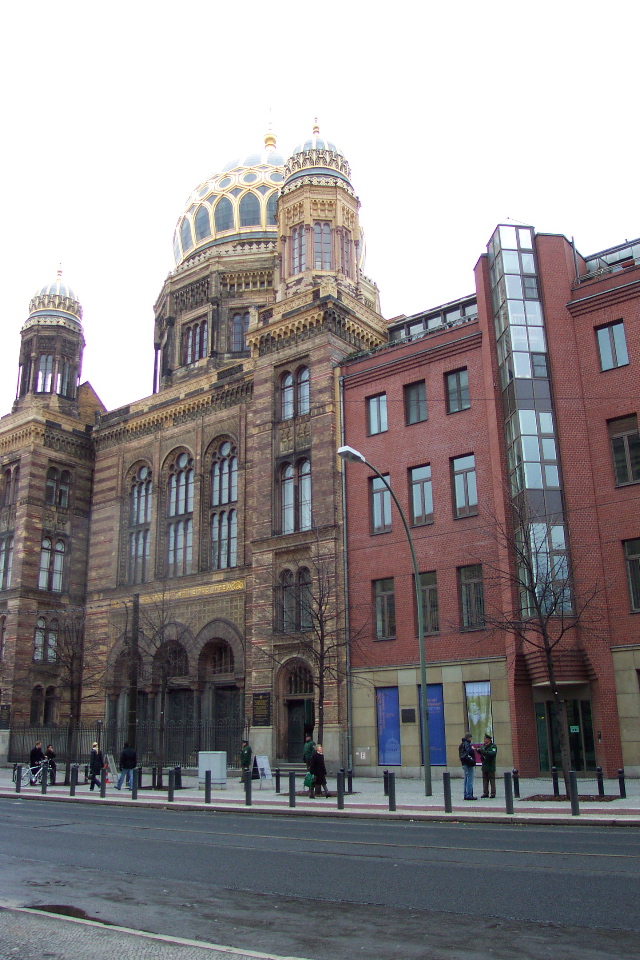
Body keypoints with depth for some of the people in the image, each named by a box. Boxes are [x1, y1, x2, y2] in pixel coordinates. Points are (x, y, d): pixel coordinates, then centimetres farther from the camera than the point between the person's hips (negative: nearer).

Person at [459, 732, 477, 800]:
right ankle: (469, 795, -5)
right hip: (468, 764, -10)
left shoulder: (462, 744, 15)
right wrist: (472, 749, -10)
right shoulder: (467, 744, -15)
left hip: (464, 764, 10)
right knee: (470, 781, -6)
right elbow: (468, 752, -27)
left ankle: (466, 795, 19)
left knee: (466, 780, 15)